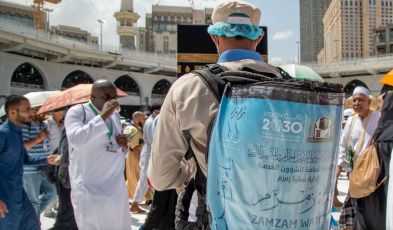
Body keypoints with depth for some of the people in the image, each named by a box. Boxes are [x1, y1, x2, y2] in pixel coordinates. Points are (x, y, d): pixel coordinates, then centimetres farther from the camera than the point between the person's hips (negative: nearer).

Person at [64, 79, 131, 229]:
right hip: (89, 189, -5)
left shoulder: (115, 116, 17)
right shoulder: (77, 112, -2)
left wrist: (124, 147, 2)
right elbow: (76, 139, -23)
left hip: (116, 187, 6)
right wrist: (103, 116, -21)